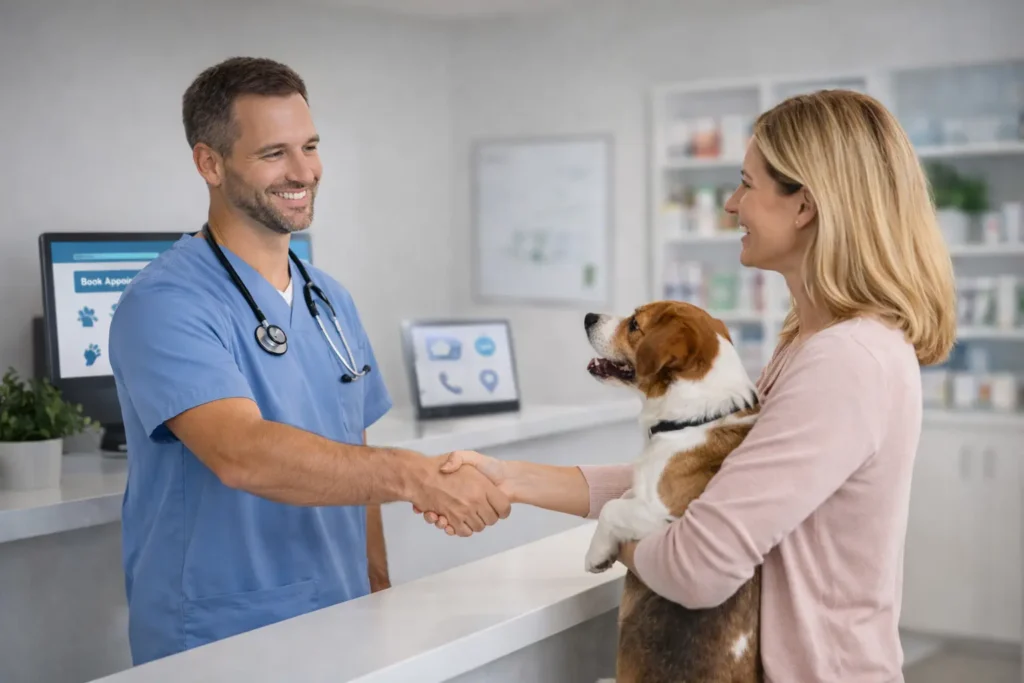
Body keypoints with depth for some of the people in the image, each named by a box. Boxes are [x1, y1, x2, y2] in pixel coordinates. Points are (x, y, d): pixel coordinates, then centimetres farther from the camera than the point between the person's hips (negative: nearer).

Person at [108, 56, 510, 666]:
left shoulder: (333, 301, 8)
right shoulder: (165, 305, -16)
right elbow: (242, 454, -30)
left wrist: (380, 590, 7)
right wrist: (414, 476, -36)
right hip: (217, 644, -6)